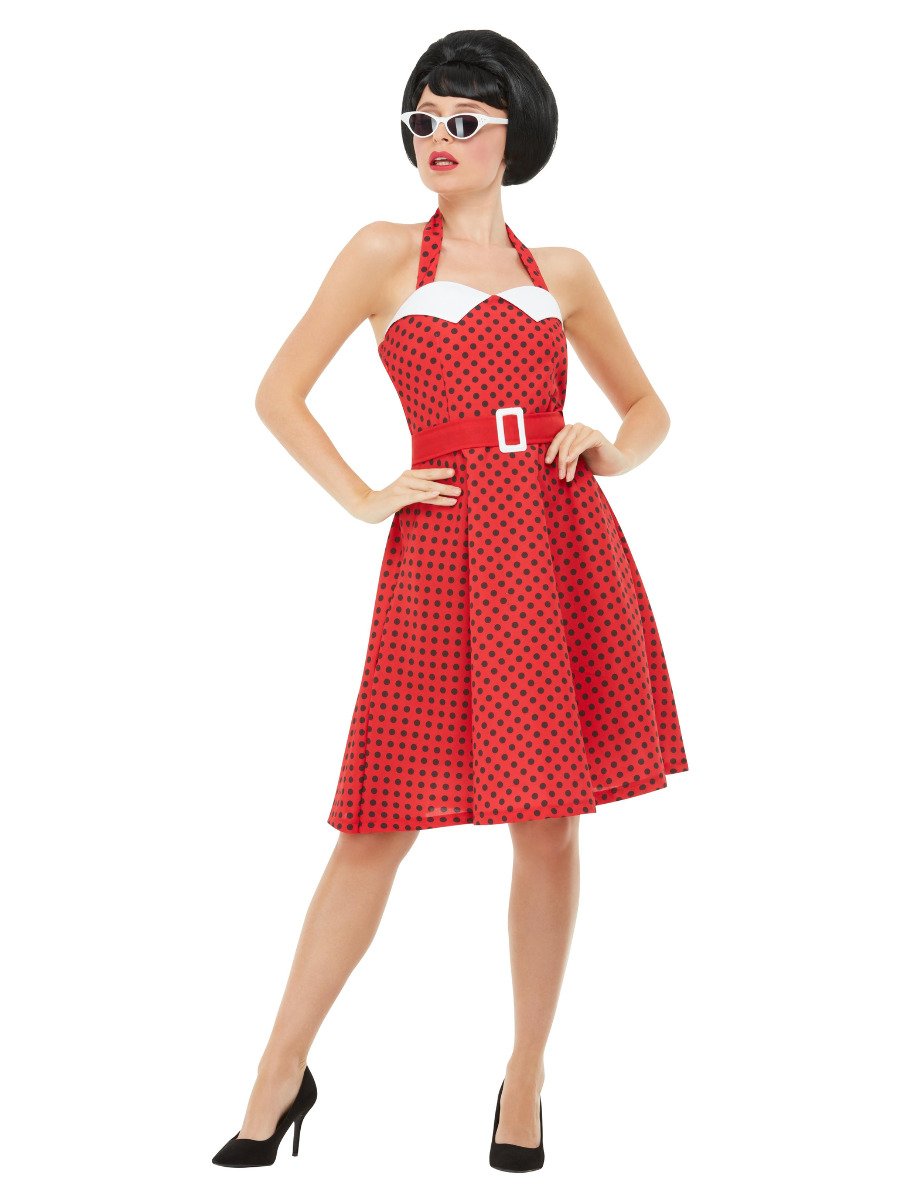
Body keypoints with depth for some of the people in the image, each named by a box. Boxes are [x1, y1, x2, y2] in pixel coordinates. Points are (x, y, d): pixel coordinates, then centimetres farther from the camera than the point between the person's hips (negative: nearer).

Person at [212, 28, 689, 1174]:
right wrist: (364, 499, -1)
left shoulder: (561, 273, 13)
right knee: (379, 821, -1)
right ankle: (280, 1076, 12)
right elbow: (279, 393, 7)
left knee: (549, 824, 5)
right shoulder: (387, 252, 7)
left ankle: (525, 1078, 20)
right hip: (441, 553, -2)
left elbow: (649, 407, 22)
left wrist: (610, 451, 1)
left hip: (564, 548, 2)